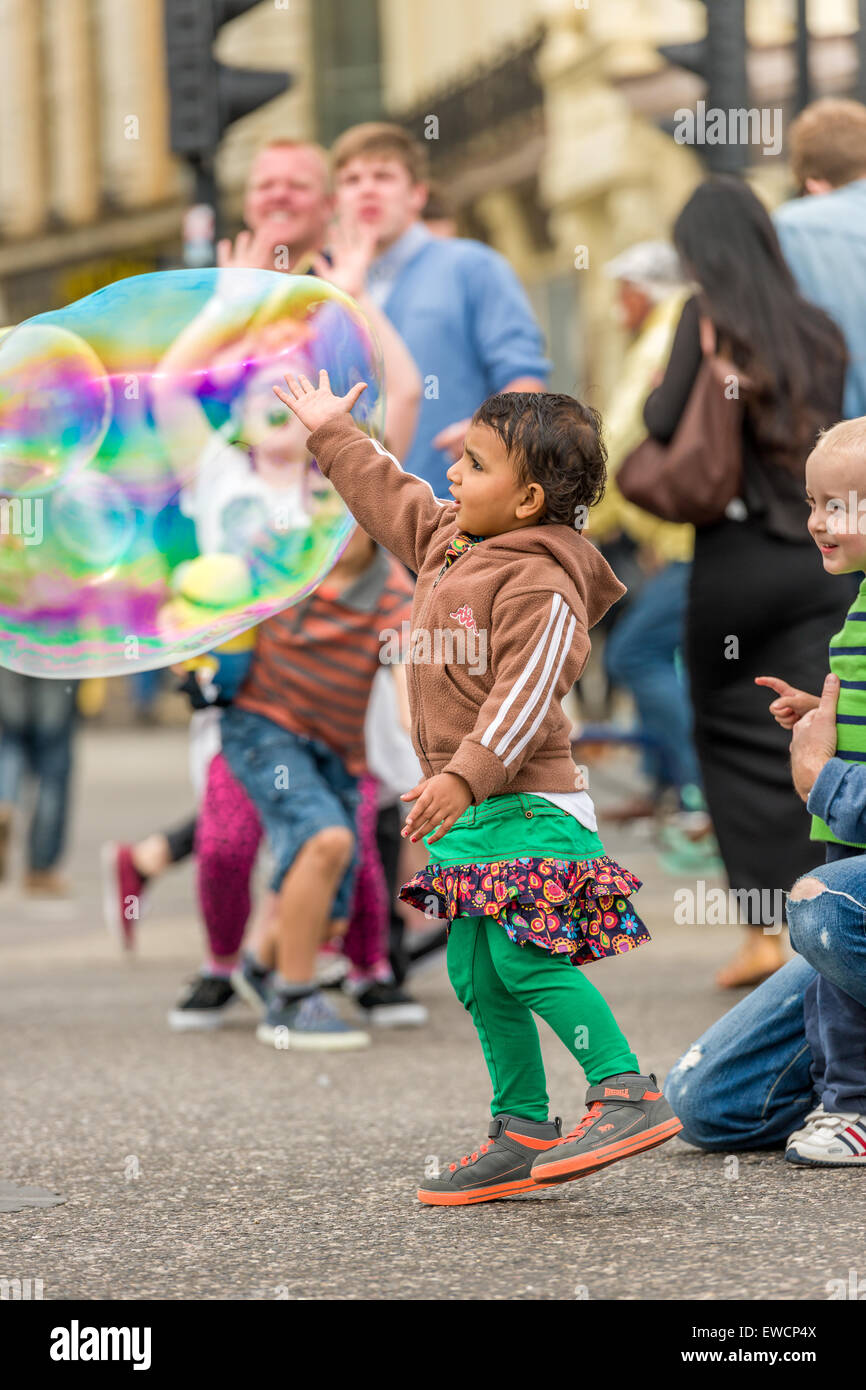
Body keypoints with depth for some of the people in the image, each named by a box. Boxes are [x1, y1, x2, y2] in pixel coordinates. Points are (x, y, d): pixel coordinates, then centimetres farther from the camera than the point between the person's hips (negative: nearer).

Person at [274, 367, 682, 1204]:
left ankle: (627, 1093, -16)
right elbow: (391, 499, 32)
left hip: (526, 803, -9)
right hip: (472, 815, 10)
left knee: (524, 957, -19)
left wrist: (466, 777, -31)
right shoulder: (449, 545, 14)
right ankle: (522, 1133, 10)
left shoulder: (538, 585, -15)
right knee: (476, 976, 7)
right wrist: (330, 434, 39)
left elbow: (523, 696, -23)